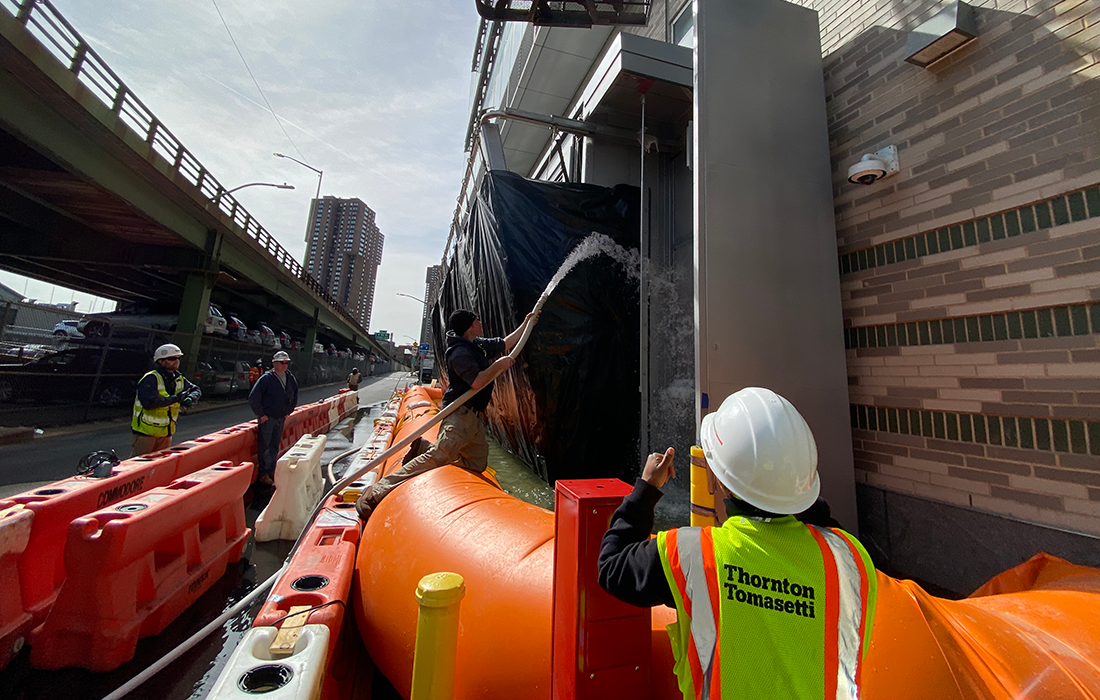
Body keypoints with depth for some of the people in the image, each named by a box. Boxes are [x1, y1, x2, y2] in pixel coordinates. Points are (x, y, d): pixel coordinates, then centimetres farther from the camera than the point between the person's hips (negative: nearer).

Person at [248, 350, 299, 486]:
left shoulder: (291, 379, 4)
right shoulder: (266, 378, -14)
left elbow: (294, 397, 19)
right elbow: (253, 397, -15)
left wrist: (288, 412, 15)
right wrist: (260, 414, -13)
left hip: (281, 418, 5)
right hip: (267, 418, -5)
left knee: (275, 446, 13)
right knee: (264, 445, 1)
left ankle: (272, 470, 24)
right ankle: (264, 474, 10)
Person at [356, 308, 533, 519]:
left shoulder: (480, 345, 15)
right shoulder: (460, 353, -14)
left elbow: (506, 343, 28)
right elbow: (477, 381, -25)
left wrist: (525, 325, 29)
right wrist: (497, 365, -12)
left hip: (473, 417, 10)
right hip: (460, 413, -10)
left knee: (478, 463, 9)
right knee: (439, 456, -22)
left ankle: (423, 449, 13)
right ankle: (377, 493, -18)